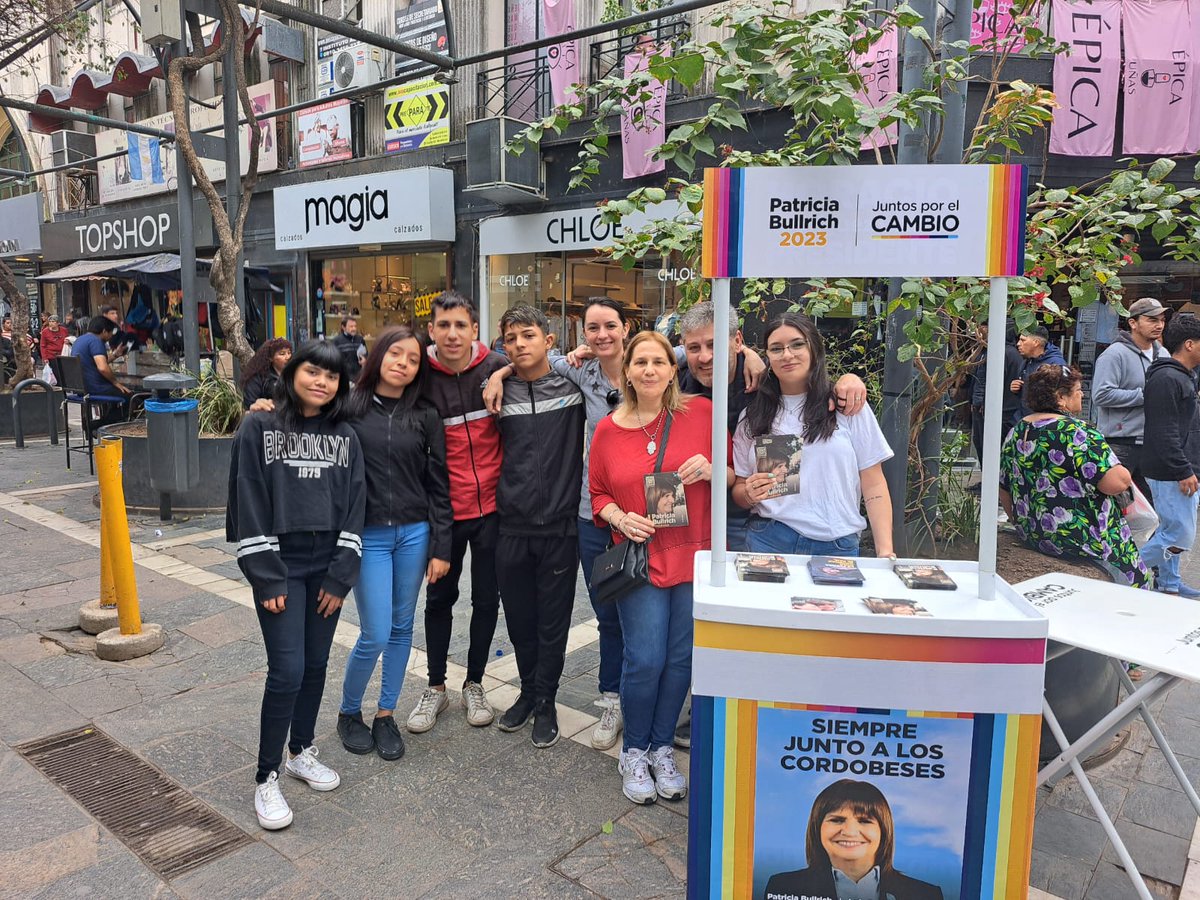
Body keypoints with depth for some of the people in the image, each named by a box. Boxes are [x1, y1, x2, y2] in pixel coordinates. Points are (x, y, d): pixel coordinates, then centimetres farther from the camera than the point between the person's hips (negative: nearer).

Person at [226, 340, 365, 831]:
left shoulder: (345, 437, 5)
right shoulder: (259, 427, -4)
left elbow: (354, 507, 4)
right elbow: (249, 504, -7)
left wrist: (341, 575, -3)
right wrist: (266, 577, -12)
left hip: (328, 567, 4)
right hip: (279, 565, -4)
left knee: (316, 665, 12)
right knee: (287, 671, -7)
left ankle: (301, 751, 33)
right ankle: (267, 778, 10)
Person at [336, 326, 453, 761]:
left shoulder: (425, 416, 3)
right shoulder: (349, 407, -2)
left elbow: (437, 485, 3)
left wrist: (441, 548, 0)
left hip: (414, 533, 2)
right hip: (368, 535, -2)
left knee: (402, 628, 11)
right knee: (376, 635, -2)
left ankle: (385, 715, 28)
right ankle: (348, 712, 25)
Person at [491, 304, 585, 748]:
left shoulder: (572, 387, -2)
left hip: (560, 525, -2)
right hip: (512, 527, 3)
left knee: (553, 621, 9)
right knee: (519, 619, 15)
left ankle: (545, 702, 26)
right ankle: (528, 692, 36)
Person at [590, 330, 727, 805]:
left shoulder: (701, 412, -1)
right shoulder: (608, 430, 3)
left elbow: (733, 474, 6)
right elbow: (598, 493, 11)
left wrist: (711, 471, -15)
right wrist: (620, 517, -9)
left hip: (695, 556, 1)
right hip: (641, 558, 0)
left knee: (682, 657, 9)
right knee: (645, 659, -3)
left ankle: (662, 747, 30)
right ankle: (633, 751, 22)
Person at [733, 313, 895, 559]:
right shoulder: (752, 416, 8)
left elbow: (873, 486, 1)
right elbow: (739, 489, 12)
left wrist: (885, 552, -6)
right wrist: (749, 494, -11)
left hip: (837, 545, -1)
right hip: (768, 541, 1)